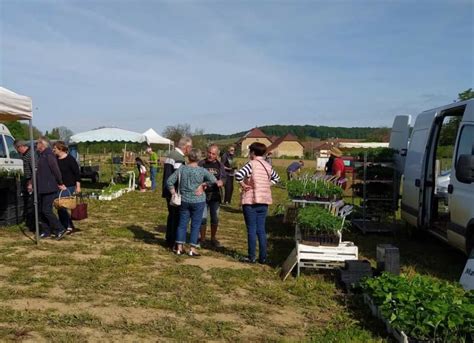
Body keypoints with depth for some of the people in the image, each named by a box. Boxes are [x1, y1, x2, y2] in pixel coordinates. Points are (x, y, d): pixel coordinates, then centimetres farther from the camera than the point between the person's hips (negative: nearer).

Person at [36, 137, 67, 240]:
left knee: (47, 210, -10)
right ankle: (46, 231, 19)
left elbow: (56, 170, -20)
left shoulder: (49, 155, -16)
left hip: (49, 189, -10)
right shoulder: (42, 155, 16)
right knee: (41, 211, 12)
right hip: (42, 189, 10)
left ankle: (60, 229, -2)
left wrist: (60, 183, -15)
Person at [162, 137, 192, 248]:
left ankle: (169, 240, 28)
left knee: (172, 215, 18)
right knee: (177, 217, 0)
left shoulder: (171, 154, 13)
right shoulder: (178, 157, -19)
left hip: (169, 191, 10)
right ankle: (173, 242, 6)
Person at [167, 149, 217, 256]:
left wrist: (173, 193, 5)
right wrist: (203, 184, -1)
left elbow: (169, 181, -4)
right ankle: (192, 249, 7)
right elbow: (213, 180, -16)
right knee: (195, 225, 5)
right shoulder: (202, 171, -10)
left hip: (184, 201, 3)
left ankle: (179, 247, 14)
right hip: (198, 201, -3)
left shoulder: (181, 169, -4)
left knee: (182, 223, 11)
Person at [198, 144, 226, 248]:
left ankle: (213, 238, 26)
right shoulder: (201, 164, -3)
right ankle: (202, 238, 17)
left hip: (215, 195, 3)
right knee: (203, 218, 0)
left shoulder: (220, 165, 6)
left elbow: (223, 177, 6)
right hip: (203, 194, -3)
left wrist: (221, 182, -16)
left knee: (215, 218, 9)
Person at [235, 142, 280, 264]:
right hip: (264, 201, 5)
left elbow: (238, 175, -28)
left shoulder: (251, 164, -12)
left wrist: (243, 185, -13)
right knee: (261, 229, 11)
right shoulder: (268, 166, 7)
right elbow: (276, 178, 23)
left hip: (250, 201, -5)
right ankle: (263, 257, 14)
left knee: (251, 230, 3)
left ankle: (252, 257, 9)